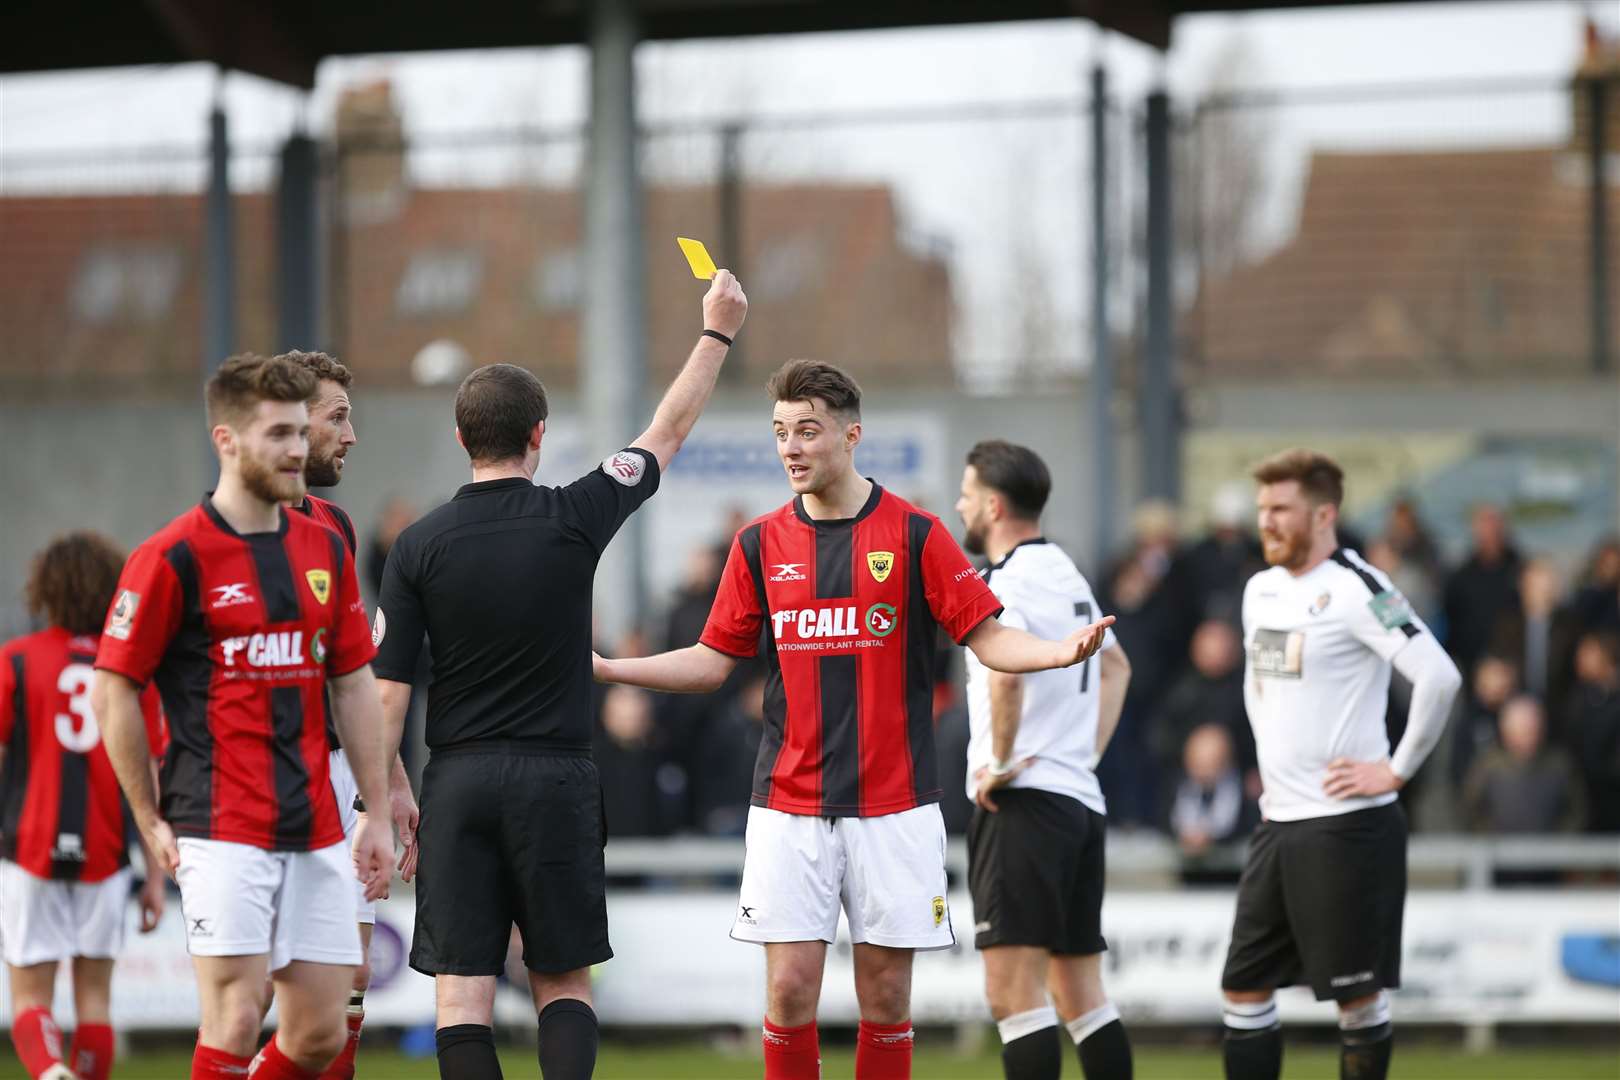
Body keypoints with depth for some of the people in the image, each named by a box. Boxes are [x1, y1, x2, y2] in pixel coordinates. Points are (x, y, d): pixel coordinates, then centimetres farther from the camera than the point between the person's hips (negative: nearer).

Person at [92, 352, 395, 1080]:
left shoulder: (324, 550, 11)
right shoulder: (173, 557, -8)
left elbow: (354, 685, 16)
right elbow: (114, 692, -4)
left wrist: (377, 814, 11)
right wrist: (151, 824, -3)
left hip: (316, 830, 6)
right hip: (223, 830, -6)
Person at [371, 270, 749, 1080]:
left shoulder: (419, 546, -2)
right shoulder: (573, 519, -4)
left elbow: (387, 690, -3)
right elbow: (668, 432, 11)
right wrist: (718, 332, 24)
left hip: (457, 783, 0)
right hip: (555, 777, 0)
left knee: (462, 989, 2)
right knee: (563, 982, 10)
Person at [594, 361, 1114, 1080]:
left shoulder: (913, 534, -2)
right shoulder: (760, 543, 6)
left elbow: (986, 637, -2)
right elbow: (715, 661, 12)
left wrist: (1061, 651, -21)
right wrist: (604, 668, 2)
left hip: (894, 805, -1)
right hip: (787, 806, 2)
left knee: (886, 992, 2)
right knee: (790, 989, -4)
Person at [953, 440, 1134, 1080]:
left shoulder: (1006, 584, -12)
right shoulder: (1066, 573, 17)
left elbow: (1006, 671, -32)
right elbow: (1116, 667, 33)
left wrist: (1002, 760, -20)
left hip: (1023, 801, -9)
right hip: (1082, 800, 9)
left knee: (1014, 993, -12)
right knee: (1081, 996, 12)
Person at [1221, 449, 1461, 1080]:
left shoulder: (1354, 590, -14)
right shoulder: (1261, 590, 12)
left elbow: (1439, 677, -23)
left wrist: (1396, 770, -17)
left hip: (1345, 824, -8)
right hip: (1278, 821, 8)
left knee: (1357, 997, 0)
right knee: (1244, 987, 7)